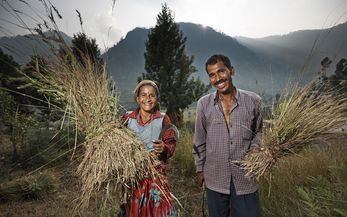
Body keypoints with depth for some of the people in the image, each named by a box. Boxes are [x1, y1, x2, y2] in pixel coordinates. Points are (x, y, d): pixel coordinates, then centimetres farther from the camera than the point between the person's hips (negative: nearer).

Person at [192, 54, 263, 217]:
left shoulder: (253, 101, -6)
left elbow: (258, 132, 8)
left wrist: (254, 150, -10)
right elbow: (200, 140, 4)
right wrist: (200, 169, 8)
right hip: (214, 179, 1)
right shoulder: (203, 104, -4)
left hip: (245, 179, 0)